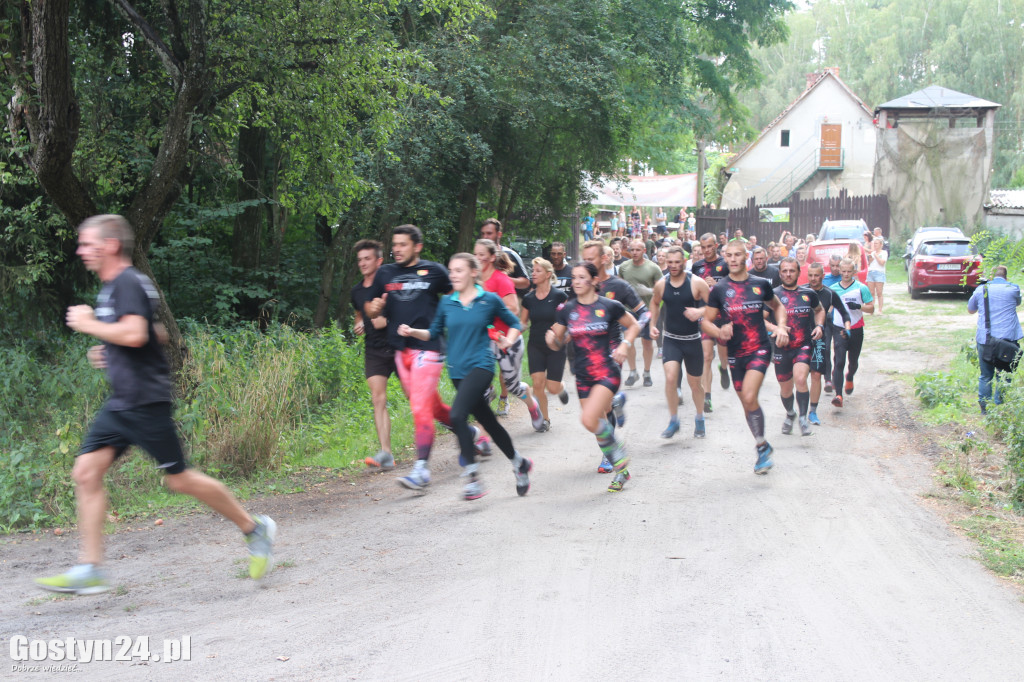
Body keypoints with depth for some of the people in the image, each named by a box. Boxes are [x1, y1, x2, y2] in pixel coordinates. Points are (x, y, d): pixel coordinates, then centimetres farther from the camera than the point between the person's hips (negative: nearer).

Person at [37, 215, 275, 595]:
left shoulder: (128, 283, -13)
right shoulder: (112, 287, 18)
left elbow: (134, 334, -29)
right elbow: (158, 334, 28)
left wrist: (88, 324, -16)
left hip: (145, 400, -10)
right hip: (120, 404, 10)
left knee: (178, 479, -3)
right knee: (86, 472, 0)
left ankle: (254, 529, 12)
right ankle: (90, 570, 0)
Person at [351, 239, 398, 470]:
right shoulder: (357, 291, 12)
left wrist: (387, 319, -19)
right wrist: (358, 325, 8)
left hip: (398, 346, -4)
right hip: (374, 351, 5)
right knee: (378, 399, -9)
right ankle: (386, 453, -14)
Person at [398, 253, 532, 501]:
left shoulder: (490, 300, -1)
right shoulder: (446, 303, 8)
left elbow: (515, 324, 10)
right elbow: (434, 332, 13)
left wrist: (508, 341, -8)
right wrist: (413, 332, -5)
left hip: (480, 366, -5)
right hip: (457, 370, 5)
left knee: (457, 415, -24)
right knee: (488, 422, 13)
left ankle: (473, 477, -19)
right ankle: (519, 463, 34)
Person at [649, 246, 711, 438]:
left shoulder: (697, 283, -12)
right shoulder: (661, 284, -2)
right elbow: (655, 303, 19)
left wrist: (700, 311, -27)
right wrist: (653, 325, 9)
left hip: (692, 339, -1)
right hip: (670, 339, 1)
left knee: (695, 383, 10)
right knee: (670, 378, -18)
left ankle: (700, 419, 34)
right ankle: (673, 420, -3)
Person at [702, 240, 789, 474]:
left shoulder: (761, 284, 4)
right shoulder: (718, 289, 1)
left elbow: (778, 306, 21)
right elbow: (706, 321, 2)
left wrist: (781, 327, 3)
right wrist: (718, 332, -20)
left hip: (759, 350, -2)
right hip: (735, 353, 2)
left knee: (749, 398, -20)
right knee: (747, 403, 9)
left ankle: (761, 446, -6)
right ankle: (764, 447, 26)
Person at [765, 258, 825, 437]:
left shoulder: (808, 294, 6)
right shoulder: (773, 295, -1)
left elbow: (819, 310, 25)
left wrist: (819, 325, 5)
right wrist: (774, 328, -21)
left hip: (804, 346, 0)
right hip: (782, 347, 0)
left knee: (800, 379, -26)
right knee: (785, 389, 10)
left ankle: (803, 418, -13)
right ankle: (790, 414, 41)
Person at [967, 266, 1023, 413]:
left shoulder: (981, 290, 2)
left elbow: (970, 310, 18)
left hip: (984, 340, 2)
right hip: (1008, 339, -1)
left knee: (985, 376, 11)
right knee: (1003, 376, 6)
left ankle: (984, 408, 14)